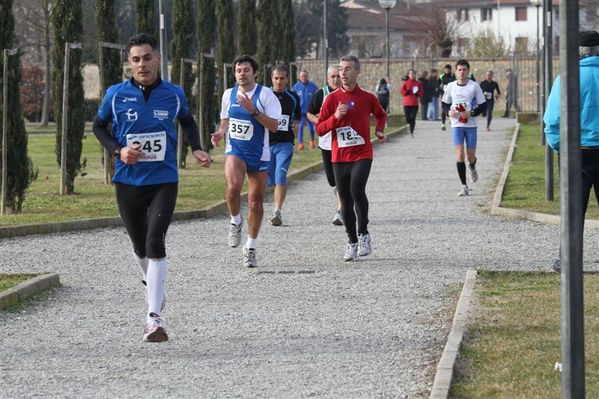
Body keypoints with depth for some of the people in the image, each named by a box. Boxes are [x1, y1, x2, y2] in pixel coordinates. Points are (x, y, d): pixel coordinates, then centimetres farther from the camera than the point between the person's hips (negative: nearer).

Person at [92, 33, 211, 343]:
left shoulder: (174, 94, -1)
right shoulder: (116, 94, -4)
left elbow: (188, 122, 18)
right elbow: (98, 126, 10)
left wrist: (196, 149, 1)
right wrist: (118, 150, -8)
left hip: (163, 181, -2)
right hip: (128, 181, 2)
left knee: (155, 244, -17)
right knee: (140, 247, 14)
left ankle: (154, 318, -20)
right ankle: (152, 283, 47)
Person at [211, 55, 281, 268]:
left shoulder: (265, 95, -8)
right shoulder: (229, 94, 5)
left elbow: (274, 126, -15)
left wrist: (253, 110, -25)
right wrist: (220, 132, -1)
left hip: (259, 154, -1)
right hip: (234, 150, 1)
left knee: (256, 201, 5)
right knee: (233, 186, -29)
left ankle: (250, 248, 20)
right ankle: (235, 222, -1)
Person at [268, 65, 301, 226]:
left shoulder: (293, 98, 9)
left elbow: (297, 117, 23)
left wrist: (296, 125, 2)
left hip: (285, 143, 0)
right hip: (266, 142, 0)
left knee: (280, 176, -14)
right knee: (267, 178, 6)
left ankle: (277, 211, -15)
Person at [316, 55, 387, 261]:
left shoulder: (367, 97, 3)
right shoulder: (332, 98, 2)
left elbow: (381, 115, 24)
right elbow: (319, 129, 0)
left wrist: (380, 130, 5)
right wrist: (336, 117, -15)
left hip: (362, 154, -2)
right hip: (339, 157, 2)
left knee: (357, 189, -24)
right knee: (345, 200, 6)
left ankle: (364, 233, -7)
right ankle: (352, 242, 19)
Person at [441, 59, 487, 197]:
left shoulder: (474, 86, -3)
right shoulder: (450, 86, 2)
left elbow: (483, 106, 1)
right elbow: (445, 103, 13)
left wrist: (471, 113, -16)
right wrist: (449, 112, -8)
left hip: (471, 124, -1)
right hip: (456, 125, 1)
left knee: (471, 157, 4)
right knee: (459, 155, -11)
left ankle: (472, 168, 42)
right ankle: (464, 187, -6)